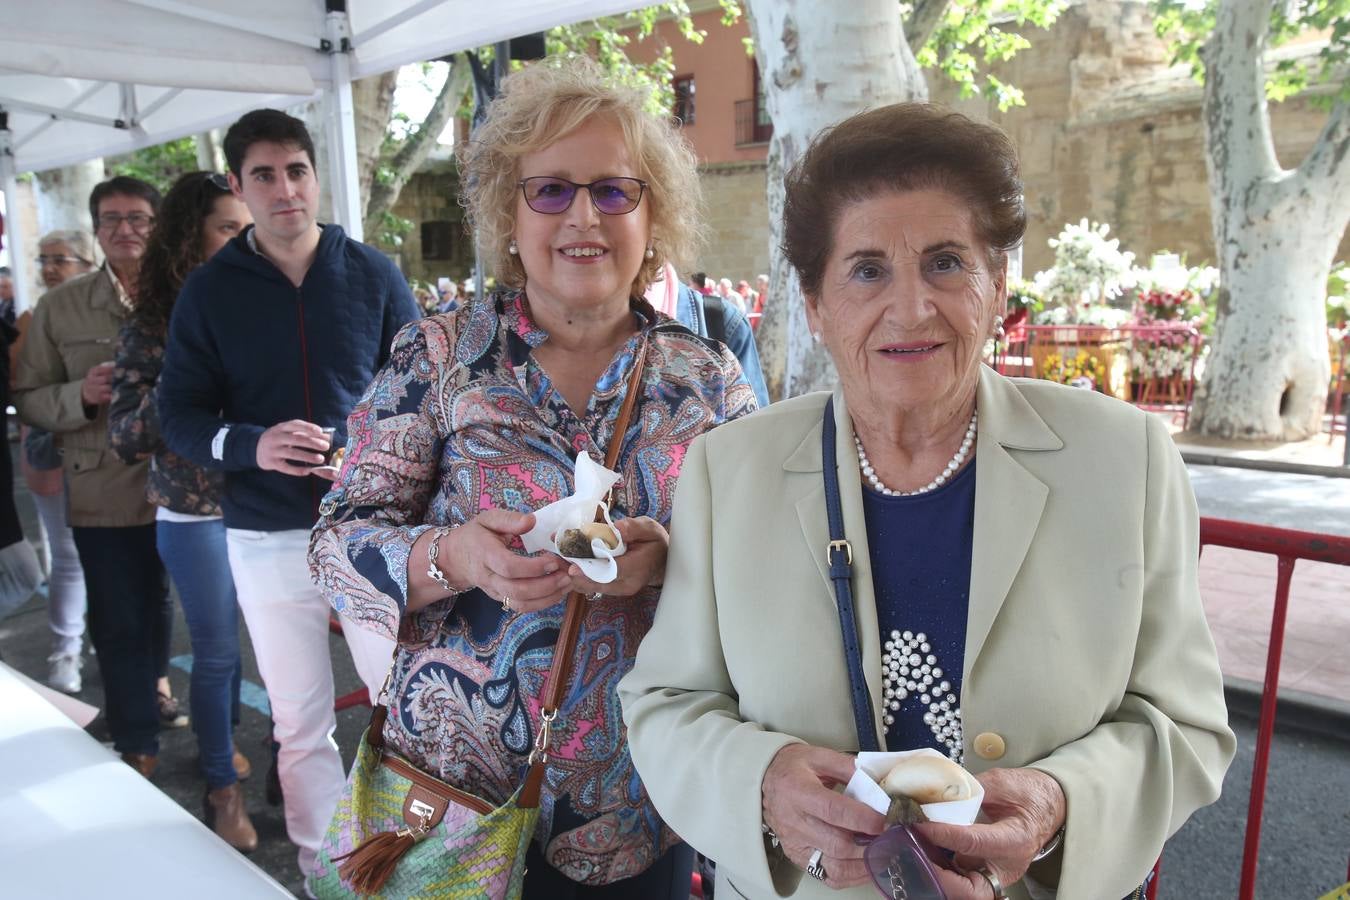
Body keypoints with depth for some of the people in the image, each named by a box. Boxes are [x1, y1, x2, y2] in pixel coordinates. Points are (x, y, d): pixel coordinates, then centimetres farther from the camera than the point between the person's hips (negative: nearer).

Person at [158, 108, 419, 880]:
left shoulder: (373, 274, 1)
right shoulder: (210, 290, 3)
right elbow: (179, 415, 2)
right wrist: (250, 446, -17)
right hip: (267, 539, 1)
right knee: (301, 725, 12)